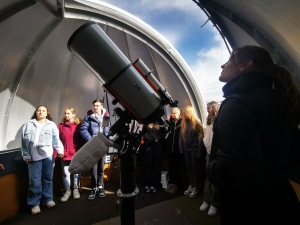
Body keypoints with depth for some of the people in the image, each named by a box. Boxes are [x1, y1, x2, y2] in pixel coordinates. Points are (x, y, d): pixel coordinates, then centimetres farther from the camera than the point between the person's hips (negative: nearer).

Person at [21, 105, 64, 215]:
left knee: (47, 178, 9)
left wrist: (60, 150, -6)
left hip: (48, 155, 0)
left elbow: (56, 139, 5)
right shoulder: (28, 125, 12)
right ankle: (35, 203, 13)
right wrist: (26, 155, 1)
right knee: (35, 181, 1)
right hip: (34, 156, 0)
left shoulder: (51, 125, 10)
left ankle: (48, 199, 23)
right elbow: (24, 141, 7)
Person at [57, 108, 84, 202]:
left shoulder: (78, 125, 0)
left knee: (76, 172, 11)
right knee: (66, 174, 9)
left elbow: (82, 139, 0)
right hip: (65, 154, 1)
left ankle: (75, 189, 28)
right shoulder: (60, 126, 2)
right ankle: (67, 191, 25)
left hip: (76, 153, -1)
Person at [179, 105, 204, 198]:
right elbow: (181, 136, 9)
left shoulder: (196, 122, -8)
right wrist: (181, 148, 3)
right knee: (188, 167, 12)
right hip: (186, 149, 5)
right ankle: (191, 185, 26)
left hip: (194, 148, -5)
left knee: (194, 168, 3)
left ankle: (195, 188, 16)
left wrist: (200, 149, -16)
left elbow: (201, 135, -11)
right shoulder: (183, 123, 9)